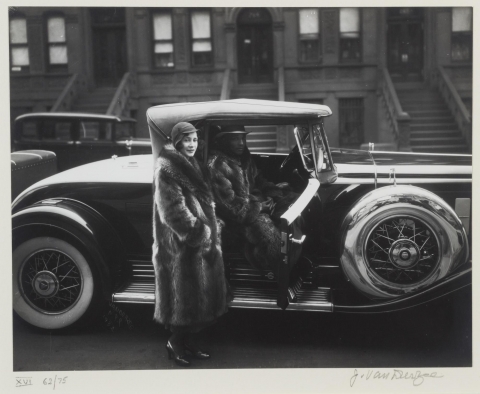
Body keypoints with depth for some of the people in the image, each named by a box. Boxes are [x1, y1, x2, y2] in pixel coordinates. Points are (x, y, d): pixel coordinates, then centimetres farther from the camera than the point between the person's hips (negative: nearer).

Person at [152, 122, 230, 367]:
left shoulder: (190, 165, 16)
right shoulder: (167, 169, -14)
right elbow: (174, 211, -20)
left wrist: (213, 226, 11)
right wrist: (199, 234, -20)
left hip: (202, 240, 9)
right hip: (181, 244, -9)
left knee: (197, 291, 13)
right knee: (183, 293, -2)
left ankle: (188, 340, 24)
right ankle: (175, 343, 12)